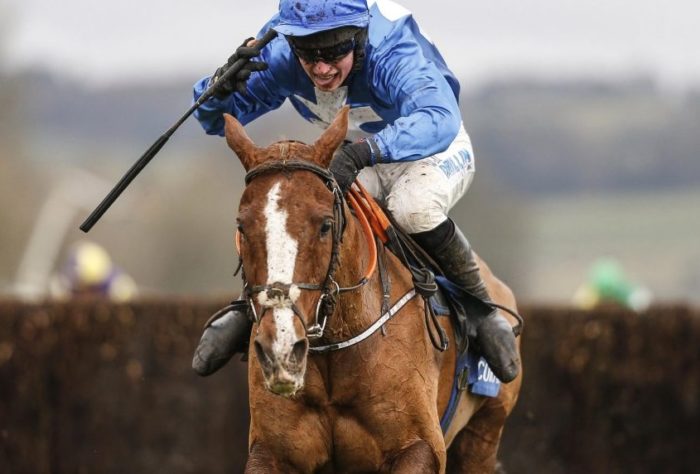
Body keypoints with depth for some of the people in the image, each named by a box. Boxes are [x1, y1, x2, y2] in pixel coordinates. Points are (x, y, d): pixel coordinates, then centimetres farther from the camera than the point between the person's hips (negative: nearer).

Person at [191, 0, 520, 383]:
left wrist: (365, 150, -69)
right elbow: (217, 120, -13)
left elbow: (439, 121, -55)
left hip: (435, 153, -4)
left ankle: (481, 305, -15)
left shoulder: (392, 53, -37)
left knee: (412, 206, -36)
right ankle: (249, 306, 3)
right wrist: (223, 85, -37)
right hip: (355, 162, 4)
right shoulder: (281, 57, -22)